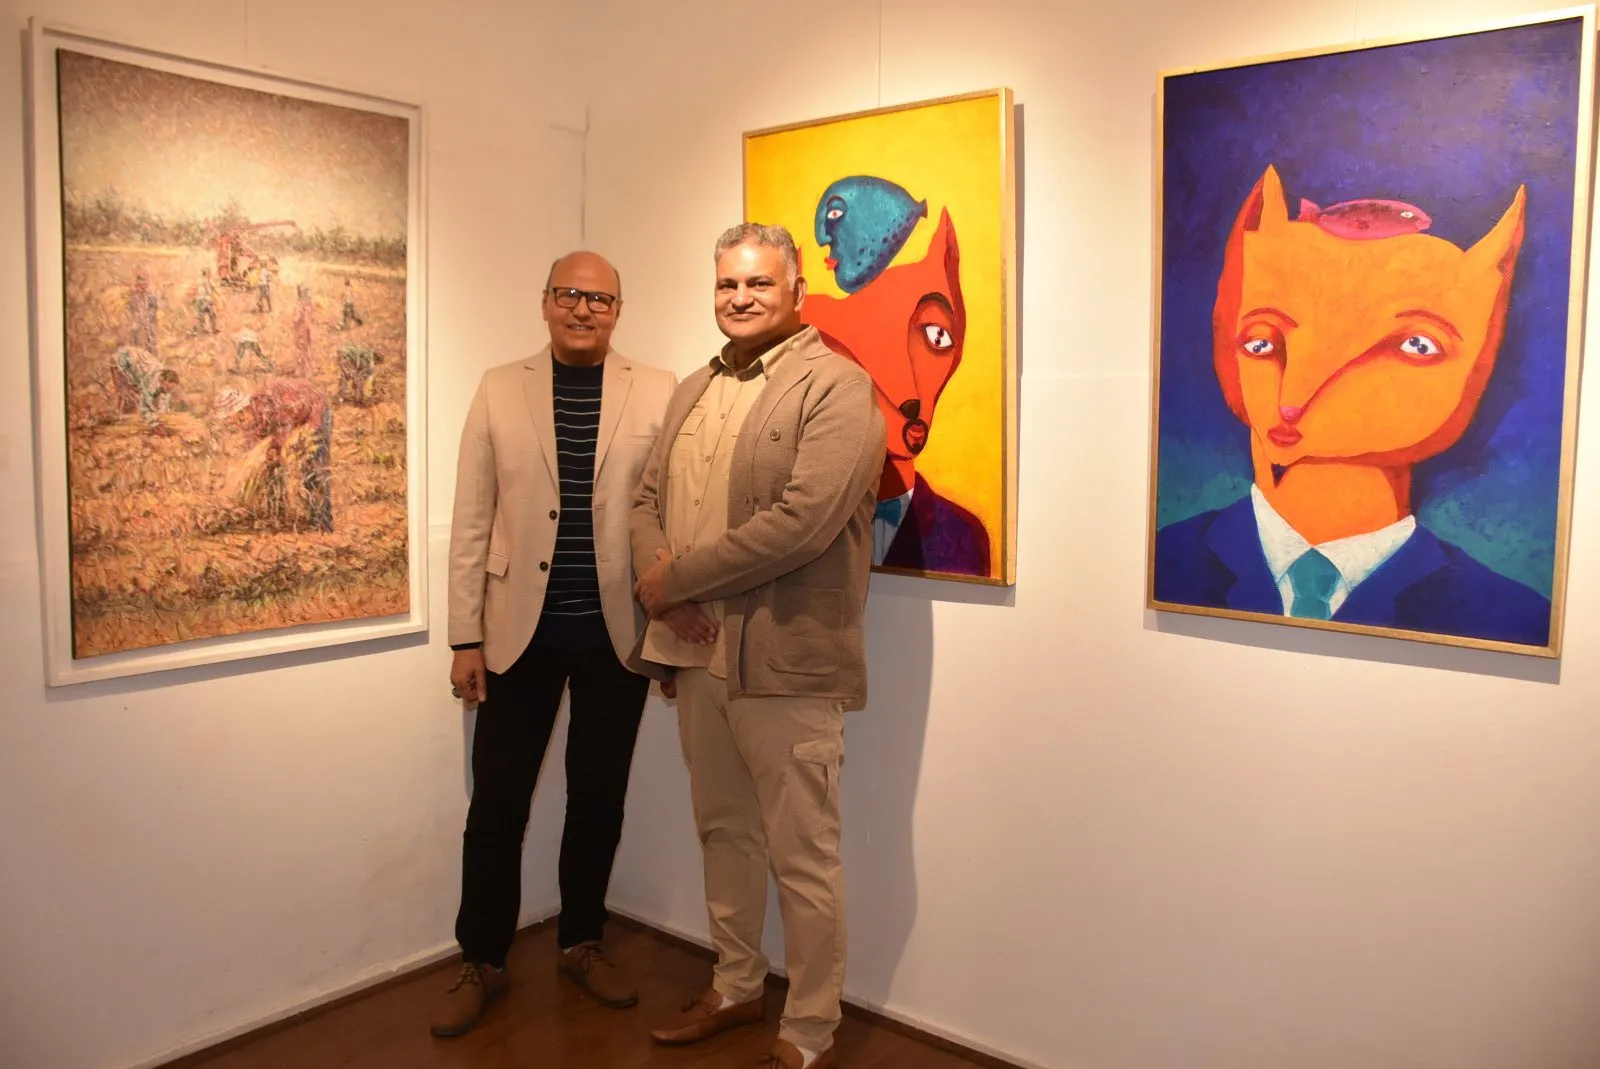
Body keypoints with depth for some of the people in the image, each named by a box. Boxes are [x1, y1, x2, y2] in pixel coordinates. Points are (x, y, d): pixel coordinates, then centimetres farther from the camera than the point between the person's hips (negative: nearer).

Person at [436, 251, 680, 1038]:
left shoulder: (658, 393, 1)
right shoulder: (500, 389, 3)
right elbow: (471, 522, 1)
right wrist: (465, 636, -2)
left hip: (618, 631, 0)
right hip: (521, 629, 0)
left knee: (598, 797, 12)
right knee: (497, 802, 7)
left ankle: (581, 944, 32)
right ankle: (483, 961, 26)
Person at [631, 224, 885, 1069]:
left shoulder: (835, 386, -11)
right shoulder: (692, 391, 14)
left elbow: (804, 520, -22)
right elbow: (648, 498, 15)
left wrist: (679, 575, -15)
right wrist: (655, 575, -7)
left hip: (787, 661, -7)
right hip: (697, 652, 8)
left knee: (801, 859, 4)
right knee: (723, 832, 21)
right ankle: (736, 988, 41)